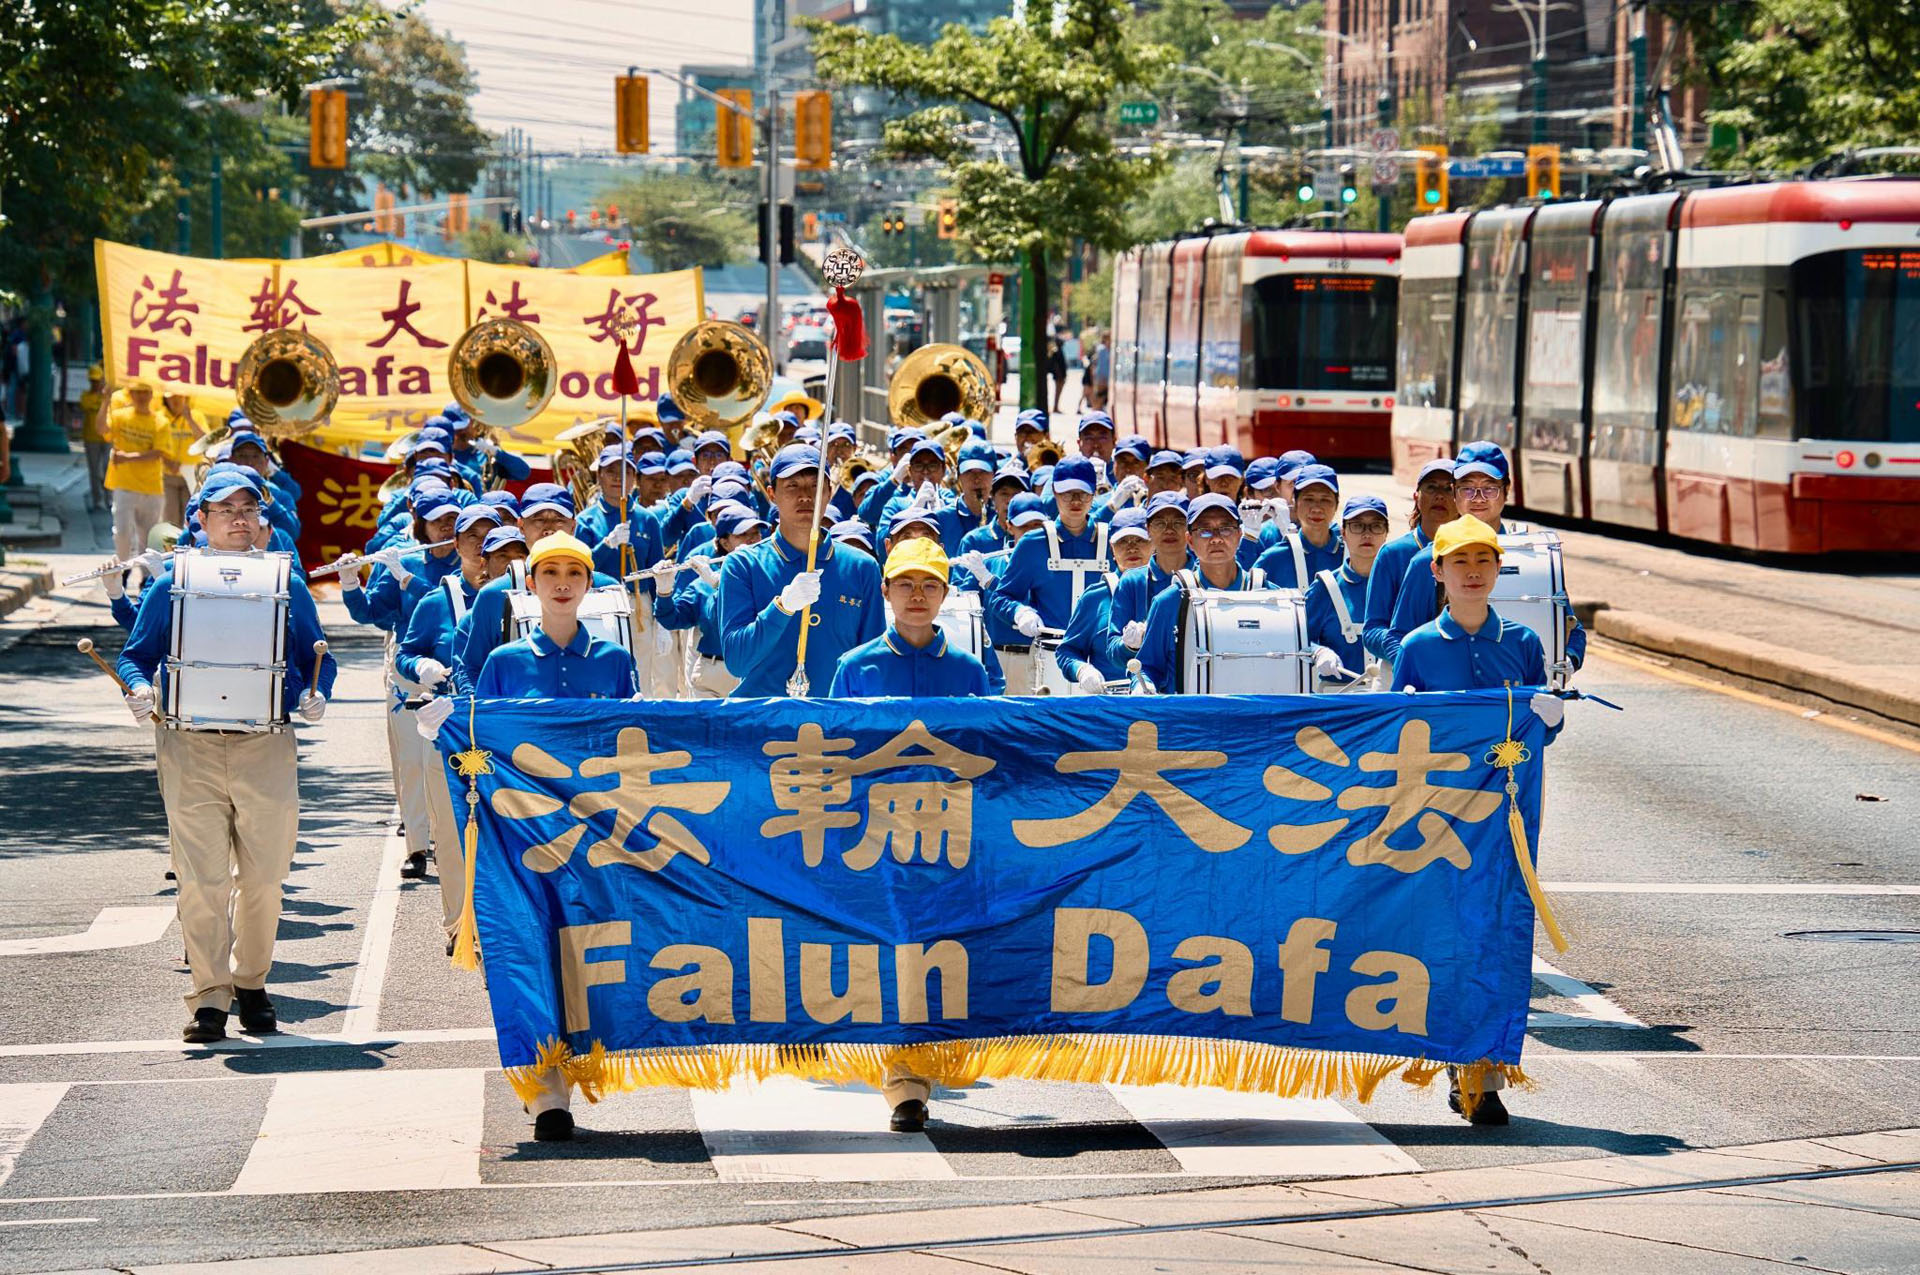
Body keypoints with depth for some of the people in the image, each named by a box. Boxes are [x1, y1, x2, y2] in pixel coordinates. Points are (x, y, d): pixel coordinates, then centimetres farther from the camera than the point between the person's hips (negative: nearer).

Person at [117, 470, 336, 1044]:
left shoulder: (287, 587, 11)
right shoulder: (171, 586, 9)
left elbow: (317, 657, 16)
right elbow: (137, 653, 12)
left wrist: (315, 695, -5)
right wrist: (140, 690, -10)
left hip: (266, 745, 1)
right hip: (190, 748, -1)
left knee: (262, 876, 3)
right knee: (201, 878, -6)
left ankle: (251, 983, 20)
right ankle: (210, 997, -2)